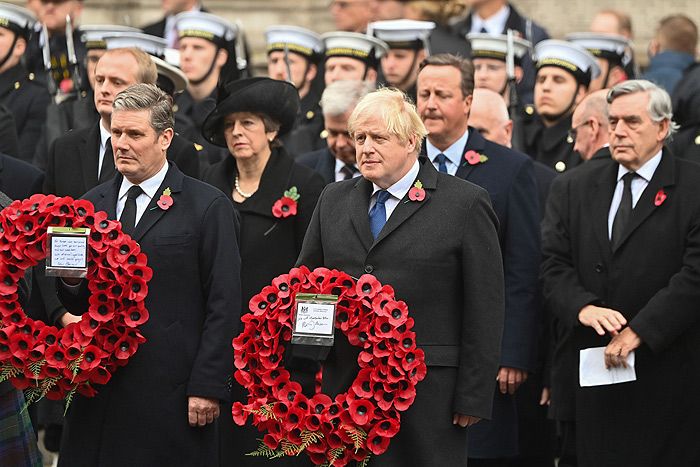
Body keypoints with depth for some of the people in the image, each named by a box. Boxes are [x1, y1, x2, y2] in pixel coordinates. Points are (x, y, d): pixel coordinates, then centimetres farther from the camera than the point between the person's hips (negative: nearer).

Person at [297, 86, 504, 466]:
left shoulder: (466, 204, -1)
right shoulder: (334, 200, 14)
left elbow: (485, 310, -4)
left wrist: (473, 399, -8)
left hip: (428, 398, -4)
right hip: (342, 389, 4)